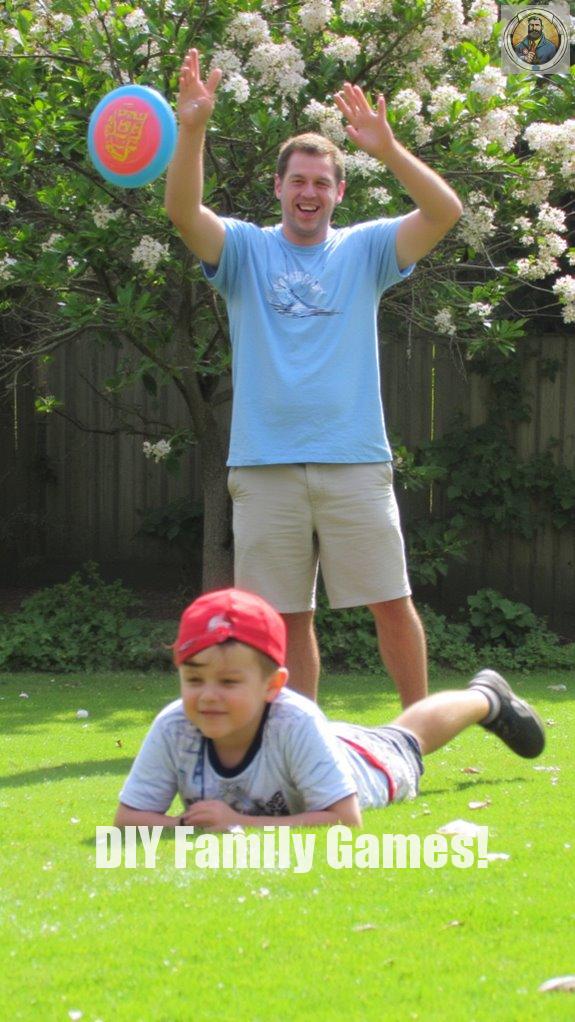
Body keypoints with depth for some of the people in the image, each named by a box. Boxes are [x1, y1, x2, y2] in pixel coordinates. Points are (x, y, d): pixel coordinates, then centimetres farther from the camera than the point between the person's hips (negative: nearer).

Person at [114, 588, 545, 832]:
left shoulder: (295, 722, -51)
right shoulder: (173, 729, -41)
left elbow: (345, 821, -51)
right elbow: (128, 820, -35)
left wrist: (241, 824, -56)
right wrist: (187, 825, -53)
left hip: (367, 764, -1)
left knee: (406, 738, 31)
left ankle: (487, 698, 64)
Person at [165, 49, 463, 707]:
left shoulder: (365, 249, 8)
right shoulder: (245, 250, 8)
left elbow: (445, 212, -7)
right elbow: (183, 212, -11)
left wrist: (387, 149, -22)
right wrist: (192, 128, -27)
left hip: (355, 462, 0)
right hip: (265, 465, 0)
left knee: (392, 602, 1)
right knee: (287, 619, 6)